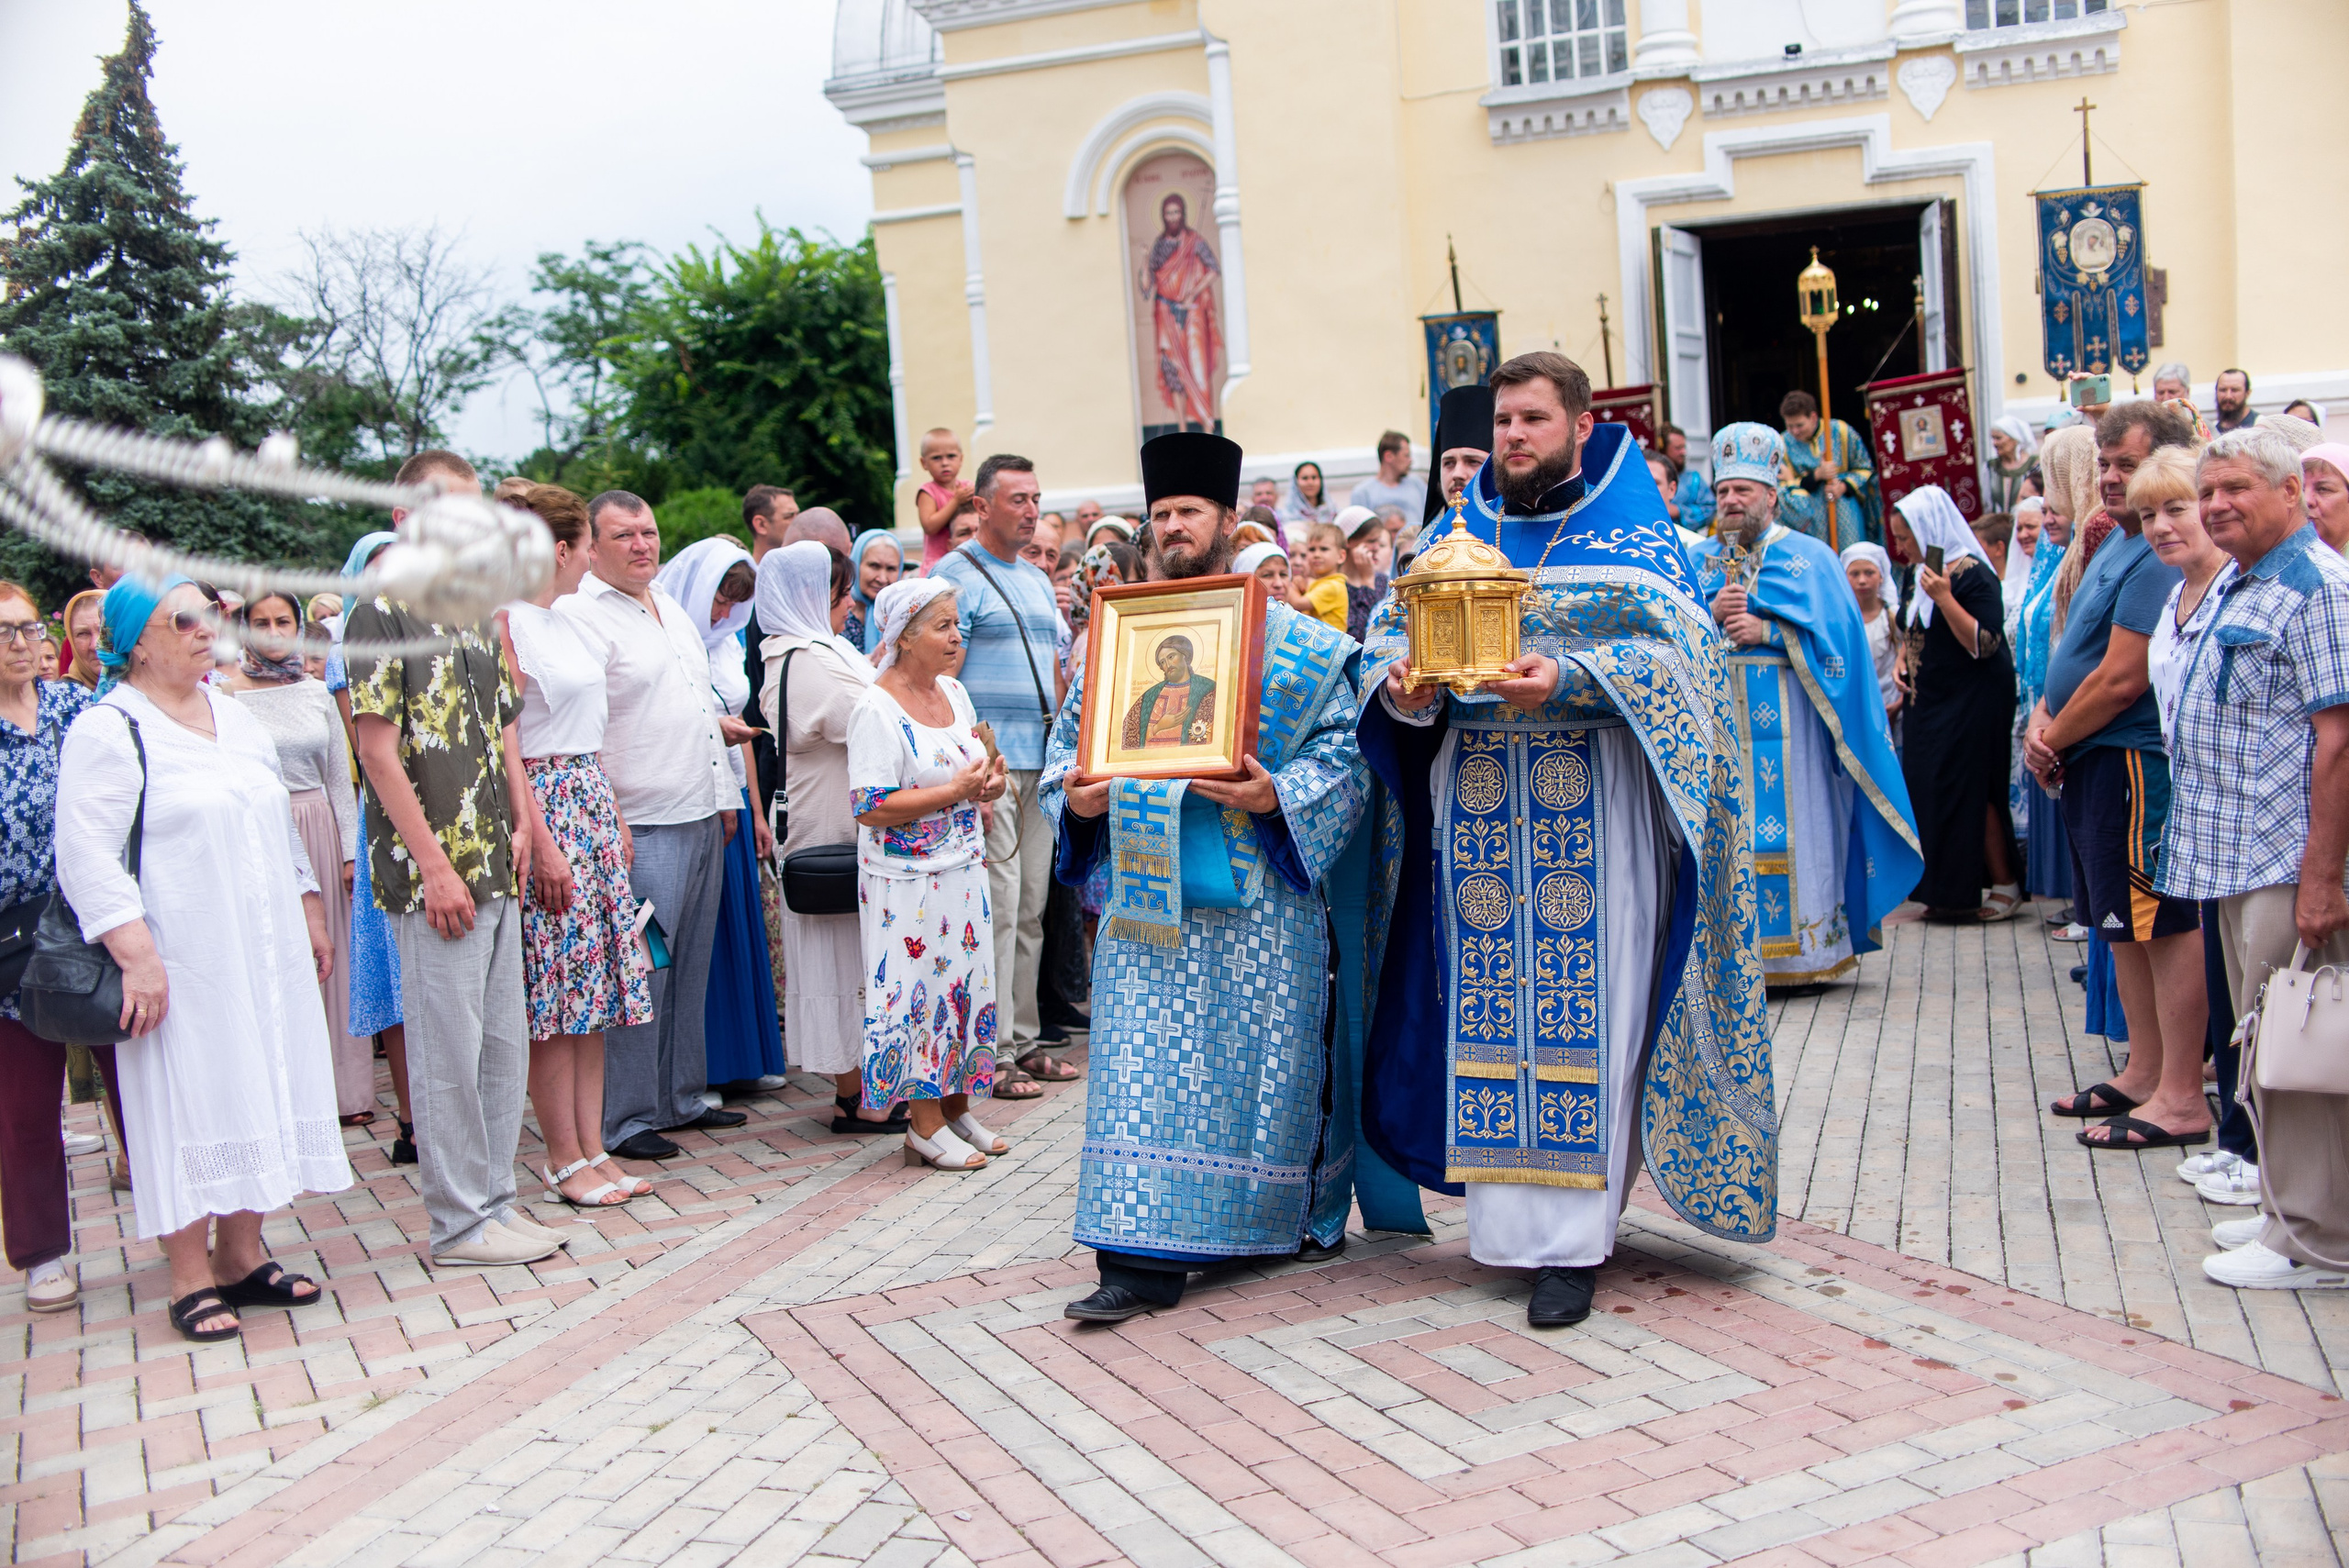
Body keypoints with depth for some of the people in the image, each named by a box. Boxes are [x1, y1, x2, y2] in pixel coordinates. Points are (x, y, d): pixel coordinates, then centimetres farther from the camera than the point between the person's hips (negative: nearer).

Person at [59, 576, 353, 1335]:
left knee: (257, 1093, 9)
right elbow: (87, 854, -15)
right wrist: (136, 954, -21)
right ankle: (191, 1278, 7)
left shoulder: (237, 717, 14)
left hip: (265, 954, 7)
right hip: (181, 962, -7)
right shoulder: (106, 731, -9)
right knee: (187, 1102, -2)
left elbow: (281, 824, 20)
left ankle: (242, 1254, 21)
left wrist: (310, 914, 16)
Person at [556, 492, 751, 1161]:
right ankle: (624, 1118, 6)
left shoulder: (672, 607, 18)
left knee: (690, 968, 15)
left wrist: (726, 795, 22)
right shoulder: (579, 614, -10)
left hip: (701, 819, 9)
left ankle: (681, 1097, 26)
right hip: (640, 827, -9)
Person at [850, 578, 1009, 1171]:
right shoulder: (876, 708, -15)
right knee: (919, 988, -2)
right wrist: (956, 791, -21)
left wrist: (990, 783, 0)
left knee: (965, 983, 11)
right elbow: (870, 808, -21)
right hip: (908, 880, -8)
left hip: (963, 870, 8)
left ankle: (956, 1109, 23)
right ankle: (926, 1125, 9)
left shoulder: (954, 692, 10)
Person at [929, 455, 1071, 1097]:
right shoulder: (957, 575, -6)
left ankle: (1024, 1040, 17)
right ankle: (991, 1053, -2)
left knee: (1031, 908, 10)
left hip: (1041, 760, 8)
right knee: (997, 906, -8)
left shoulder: (1038, 581, 19)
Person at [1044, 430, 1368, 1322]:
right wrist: (1076, 796, -6)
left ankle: (1294, 1219, 26)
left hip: (1257, 901, -2)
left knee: (1266, 1060, 5)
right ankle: (1146, 1257, 2)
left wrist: (1275, 796, -20)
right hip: (1149, 897, 3)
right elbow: (1069, 738, 15)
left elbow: (1340, 753, -2)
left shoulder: (1296, 642, 2)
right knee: (1143, 1066, -2)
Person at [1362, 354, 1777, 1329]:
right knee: (1485, 1005, 4)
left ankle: (1572, 1238, 0)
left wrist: (1568, 679, -24)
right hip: (1475, 802, 4)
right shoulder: (1458, 533, 16)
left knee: (1584, 1008, -5)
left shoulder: (1631, 533, 4)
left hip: (1588, 806, -4)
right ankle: (1508, 1217, 15)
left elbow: (1671, 649, -9)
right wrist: (1404, 683, -14)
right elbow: (1391, 633, 8)